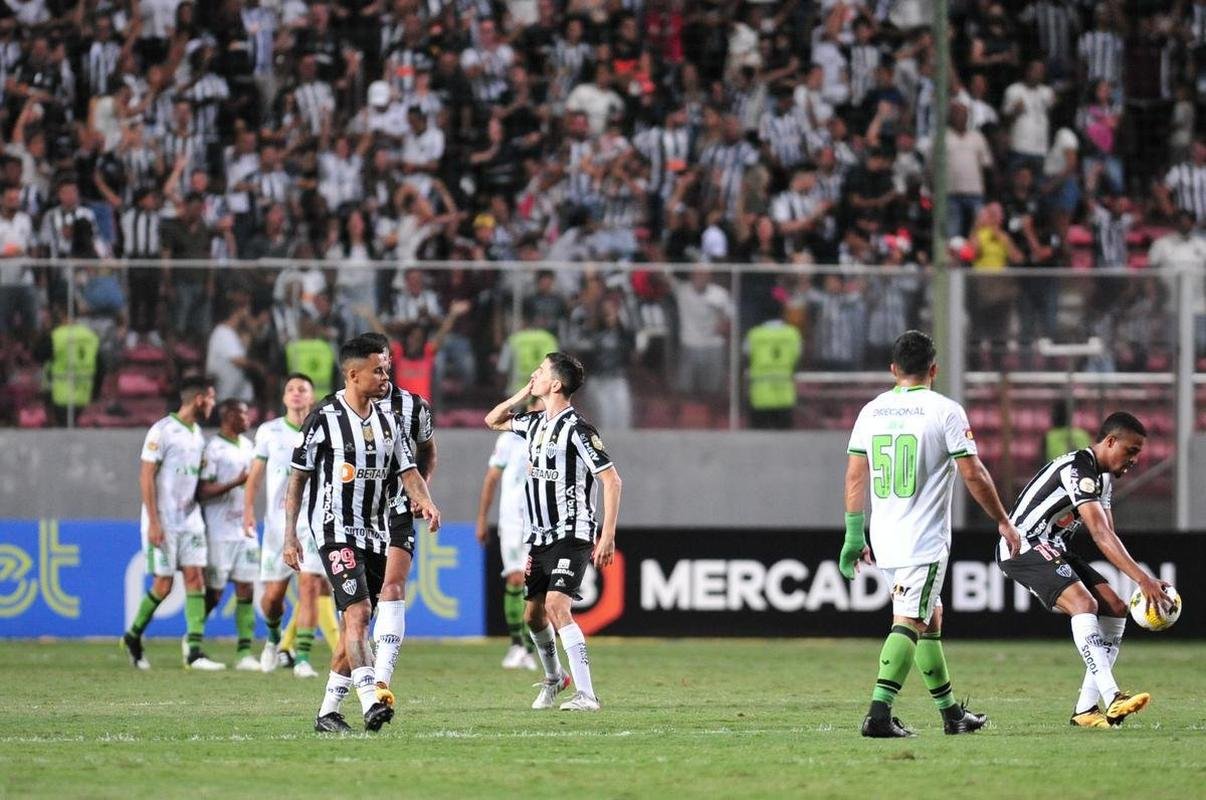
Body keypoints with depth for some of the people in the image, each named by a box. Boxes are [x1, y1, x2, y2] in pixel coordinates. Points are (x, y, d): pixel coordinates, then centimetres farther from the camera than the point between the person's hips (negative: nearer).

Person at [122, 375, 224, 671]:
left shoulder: (197, 434, 12)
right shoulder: (163, 431, -12)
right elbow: (146, 477, -14)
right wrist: (153, 522, -17)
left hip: (190, 518, 7)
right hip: (163, 521, -7)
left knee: (195, 577, -4)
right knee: (164, 583, -3)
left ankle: (194, 652, -7)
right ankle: (133, 637, 19)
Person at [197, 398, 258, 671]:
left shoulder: (247, 446, 13)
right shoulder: (214, 449, -12)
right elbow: (202, 492, -16)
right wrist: (236, 482, -24)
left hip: (245, 531, 7)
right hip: (220, 533, -7)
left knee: (246, 590, -1)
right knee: (214, 592, 0)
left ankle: (245, 651, -3)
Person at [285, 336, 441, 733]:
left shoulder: (387, 420, 9)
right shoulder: (324, 418, -9)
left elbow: (408, 471, 7)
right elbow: (298, 477, -4)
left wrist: (426, 503, -14)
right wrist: (290, 536, -6)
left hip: (375, 533, 7)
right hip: (335, 531, -7)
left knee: (355, 623, 7)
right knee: (358, 612, -20)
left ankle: (328, 711, 15)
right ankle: (371, 702, -29)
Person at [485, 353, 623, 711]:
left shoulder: (576, 428, -14)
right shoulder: (535, 423, 10)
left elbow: (611, 479, -16)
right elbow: (493, 420, 28)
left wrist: (608, 535, -20)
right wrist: (523, 394, 11)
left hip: (572, 536, -8)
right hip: (541, 537, 8)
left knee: (557, 606, -23)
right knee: (533, 615, 14)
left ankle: (586, 694, -24)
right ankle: (553, 678, 39)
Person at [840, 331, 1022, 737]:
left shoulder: (872, 411, 8)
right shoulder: (945, 411, -8)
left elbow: (855, 478, 10)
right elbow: (974, 475, -7)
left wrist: (854, 537, 17)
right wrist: (1004, 522, 5)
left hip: (885, 538, 6)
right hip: (925, 538, -6)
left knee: (930, 617, 18)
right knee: (908, 623, -10)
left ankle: (951, 713, 25)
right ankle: (879, 712, -23)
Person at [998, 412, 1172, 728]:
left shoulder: (1104, 476, 13)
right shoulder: (1078, 469, -21)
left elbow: (1108, 536, 9)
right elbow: (1101, 535, -29)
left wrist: (1143, 582, -5)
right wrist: (1142, 578, -34)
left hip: (1052, 550, 11)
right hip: (1025, 546, -11)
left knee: (1115, 609, 1)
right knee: (1084, 603, -29)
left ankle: (1086, 708, -2)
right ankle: (1112, 700, -40)